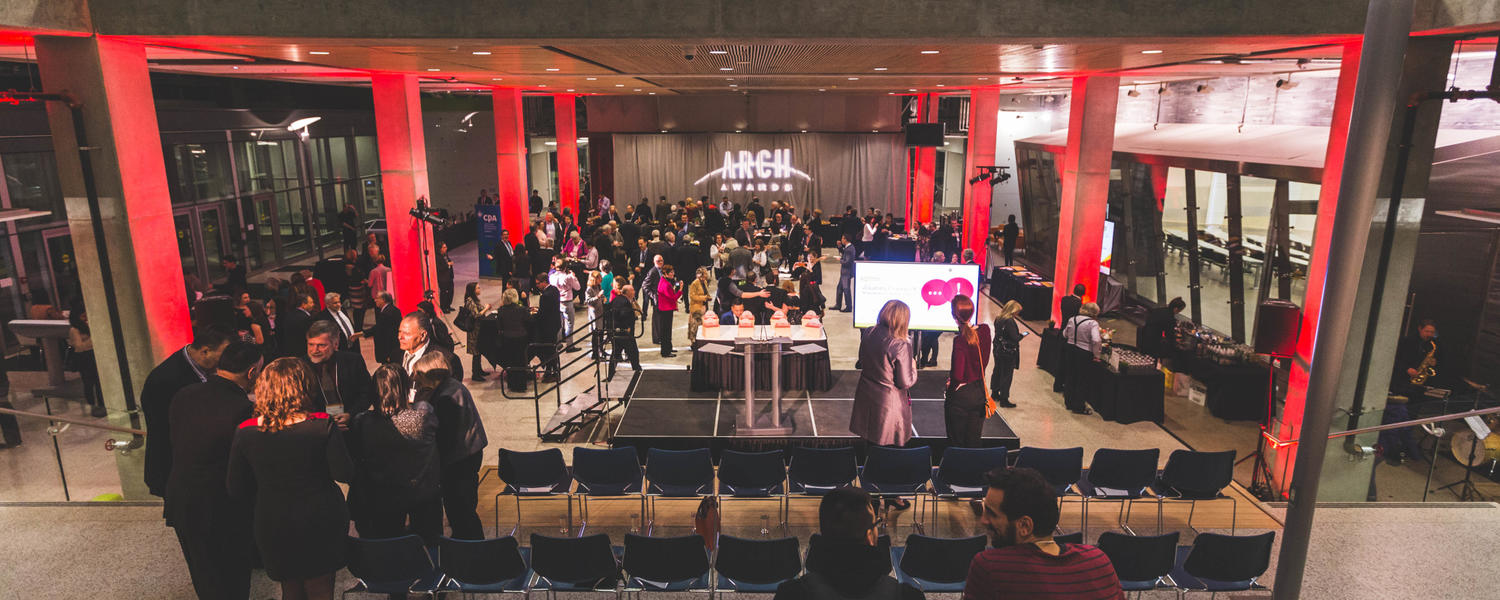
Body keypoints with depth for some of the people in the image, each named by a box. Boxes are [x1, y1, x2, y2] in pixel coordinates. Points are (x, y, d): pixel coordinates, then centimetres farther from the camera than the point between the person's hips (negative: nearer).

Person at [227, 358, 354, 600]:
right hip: (321, 523, -2)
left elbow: (237, 491, -3)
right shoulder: (321, 426, -21)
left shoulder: (245, 432, -12)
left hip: (272, 526, 2)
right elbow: (345, 473, -16)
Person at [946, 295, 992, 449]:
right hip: (979, 393, 6)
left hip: (960, 396, -5)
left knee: (956, 444, 10)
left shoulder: (960, 340, -23)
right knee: (973, 443, 16)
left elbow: (957, 375, -24)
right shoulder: (985, 331, -6)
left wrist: (949, 382, -6)